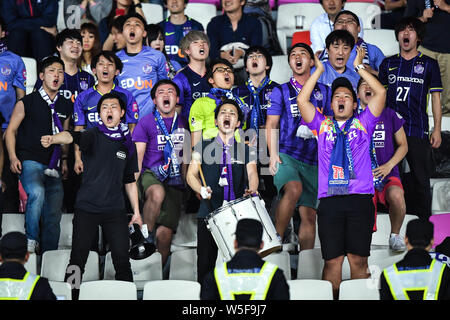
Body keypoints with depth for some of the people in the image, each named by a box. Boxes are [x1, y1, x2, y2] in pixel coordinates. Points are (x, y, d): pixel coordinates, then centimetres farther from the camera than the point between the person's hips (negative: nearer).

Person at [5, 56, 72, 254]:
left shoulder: (65, 107, 13)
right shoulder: (27, 102, 0)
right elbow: (11, 130, 3)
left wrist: (64, 159, 14)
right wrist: (13, 157, -8)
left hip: (53, 167, 5)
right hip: (30, 162, -5)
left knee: (53, 214, 2)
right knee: (37, 192, -33)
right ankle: (31, 241, -18)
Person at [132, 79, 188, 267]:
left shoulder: (184, 124, 15)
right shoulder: (146, 122, 6)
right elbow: (137, 158, 1)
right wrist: (133, 183, -12)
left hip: (175, 182, 2)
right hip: (150, 175, -2)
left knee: (165, 233, -9)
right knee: (157, 193, -39)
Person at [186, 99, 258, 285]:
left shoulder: (246, 149, 14)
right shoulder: (204, 146, 13)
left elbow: (252, 173, 0)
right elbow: (191, 174, 8)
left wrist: (252, 190, -22)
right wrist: (201, 189, -13)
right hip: (209, 212, 0)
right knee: (205, 262, -2)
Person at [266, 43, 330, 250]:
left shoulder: (324, 92, 16)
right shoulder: (281, 91, 10)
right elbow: (271, 125, 7)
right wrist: (273, 154, -5)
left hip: (312, 160, 3)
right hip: (287, 154, -3)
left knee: (309, 214, -2)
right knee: (294, 189, -33)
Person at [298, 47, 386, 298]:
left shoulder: (363, 123, 16)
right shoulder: (322, 125, 18)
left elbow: (381, 93, 6)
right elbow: (302, 100, 9)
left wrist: (359, 66, 10)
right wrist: (319, 70, 11)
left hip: (360, 198, -1)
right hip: (330, 200, 1)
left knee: (359, 259, -3)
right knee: (332, 260, -3)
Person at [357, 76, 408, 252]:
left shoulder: (390, 115, 7)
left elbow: (403, 145, 12)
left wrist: (388, 166, -4)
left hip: (388, 176, 0)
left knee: (396, 196, -36)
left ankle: (395, 235, -10)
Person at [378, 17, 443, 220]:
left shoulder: (429, 64, 7)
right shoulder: (388, 64, 13)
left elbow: (436, 98, 7)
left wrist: (437, 129, 0)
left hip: (418, 132, -2)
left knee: (420, 182, -3)